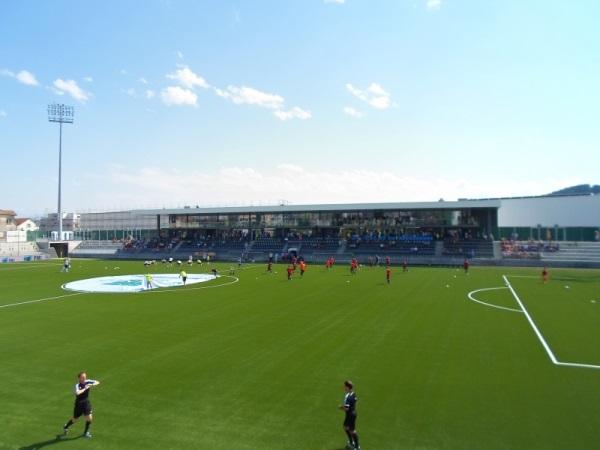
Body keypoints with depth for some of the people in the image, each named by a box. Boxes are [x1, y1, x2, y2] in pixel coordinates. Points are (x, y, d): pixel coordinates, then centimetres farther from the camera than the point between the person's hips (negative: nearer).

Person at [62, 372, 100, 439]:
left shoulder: (87, 382, -9)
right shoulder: (77, 385, -23)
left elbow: (97, 382, -7)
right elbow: (77, 393, -42)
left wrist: (92, 385, -24)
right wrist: (85, 388, -38)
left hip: (86, 403, 4)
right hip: (79, 404, -4)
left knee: (89, 418, -2)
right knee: (75, 419, 13)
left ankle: (86, 432, 20)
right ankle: (66, 427, 45)